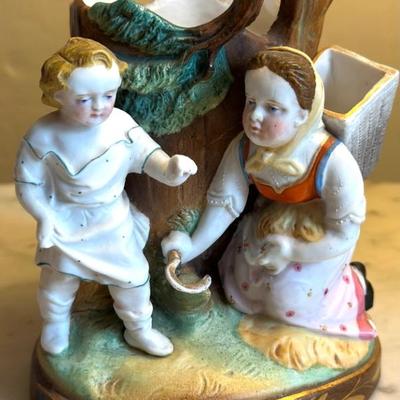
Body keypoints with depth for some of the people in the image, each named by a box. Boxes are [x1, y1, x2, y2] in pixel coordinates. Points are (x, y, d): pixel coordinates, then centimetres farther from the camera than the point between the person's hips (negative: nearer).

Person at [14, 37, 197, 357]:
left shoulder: (121, 125, -17)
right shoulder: (42, 136, -20)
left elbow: (149, 155, -18)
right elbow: (28, 184, -11)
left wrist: (171, 167, -38)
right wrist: (44, 216, -17)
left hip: (115, 222, 2)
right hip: (65, 224, -1)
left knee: (133, 276, 12)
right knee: (58, 280, 17)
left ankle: (139, 329, 38)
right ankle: (55, 322, 49)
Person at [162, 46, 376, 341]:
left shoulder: (333, 162, -36)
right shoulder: (243, 149, -23)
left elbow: (345, 234, -26)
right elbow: (225, 202, -14)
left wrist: (292, 252, -26)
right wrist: (195, 246, -24)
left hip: (318, 239, -5)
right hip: (269, 226, 5)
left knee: (287, 303, -7)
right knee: (239, 292, 8)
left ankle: (353, 283, 19)